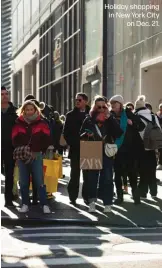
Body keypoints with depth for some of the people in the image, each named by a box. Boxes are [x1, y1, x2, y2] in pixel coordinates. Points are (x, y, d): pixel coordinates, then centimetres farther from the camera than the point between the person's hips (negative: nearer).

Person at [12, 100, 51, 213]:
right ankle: (25, 204, 14)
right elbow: (15, 140, 6)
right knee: (23, 182, 6)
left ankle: (44, 205, -1)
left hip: (36, 156, -2)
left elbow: (46, 140, 2)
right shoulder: (18, 123, 7)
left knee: (39, 181, -5)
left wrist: (39, 152, -6)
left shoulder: (41, 123, 3)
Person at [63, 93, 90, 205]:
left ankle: (87, 196, 14)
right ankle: (73, 197, 6)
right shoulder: (71, 115, 5)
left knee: (88, 174, 5)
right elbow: (66, 132, 1)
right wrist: (71, 143, -9)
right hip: (75, 149, -1)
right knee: (75, 173, 1)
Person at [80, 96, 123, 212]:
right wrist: (87, 134, -14)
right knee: (92, 177, 4)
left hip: (107, 153, -1)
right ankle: (92, 201, 12)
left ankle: (107, 203, 5)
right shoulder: (89, 120, 5)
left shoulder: (110, 120, 3)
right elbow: (81, 135, 9)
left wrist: (110, 119, -15)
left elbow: (119, 134, -9)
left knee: (107, 178, 0)